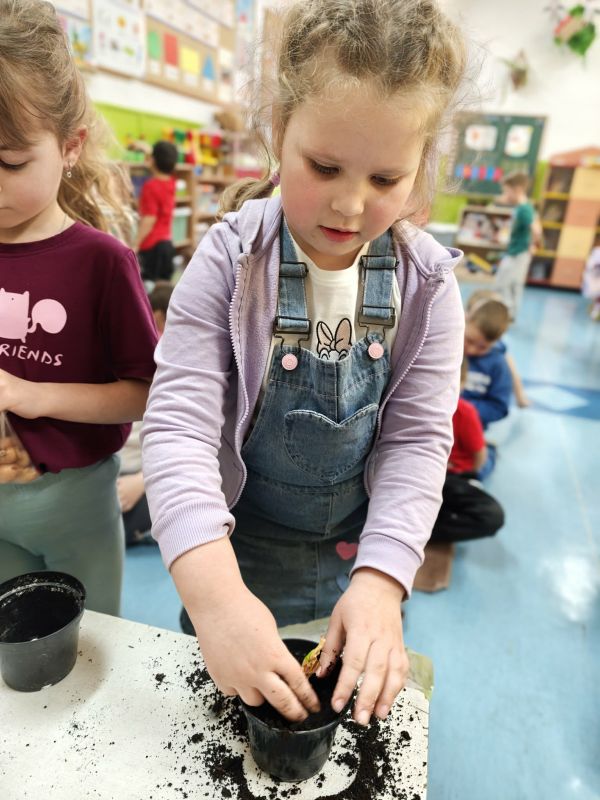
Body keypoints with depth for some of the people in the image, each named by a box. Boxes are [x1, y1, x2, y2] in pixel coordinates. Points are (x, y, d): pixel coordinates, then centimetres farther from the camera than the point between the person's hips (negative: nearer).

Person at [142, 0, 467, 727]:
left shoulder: (427, 284, -13)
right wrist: (214, 592, -38)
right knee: (218, 726, 26)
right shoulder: (229, 261, -20)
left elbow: (417, 440, -13)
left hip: (359, 559, 2)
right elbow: (179, 422, -25)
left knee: (349, 712, 28)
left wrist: (381, 581, -25)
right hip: (234, 556, -1)